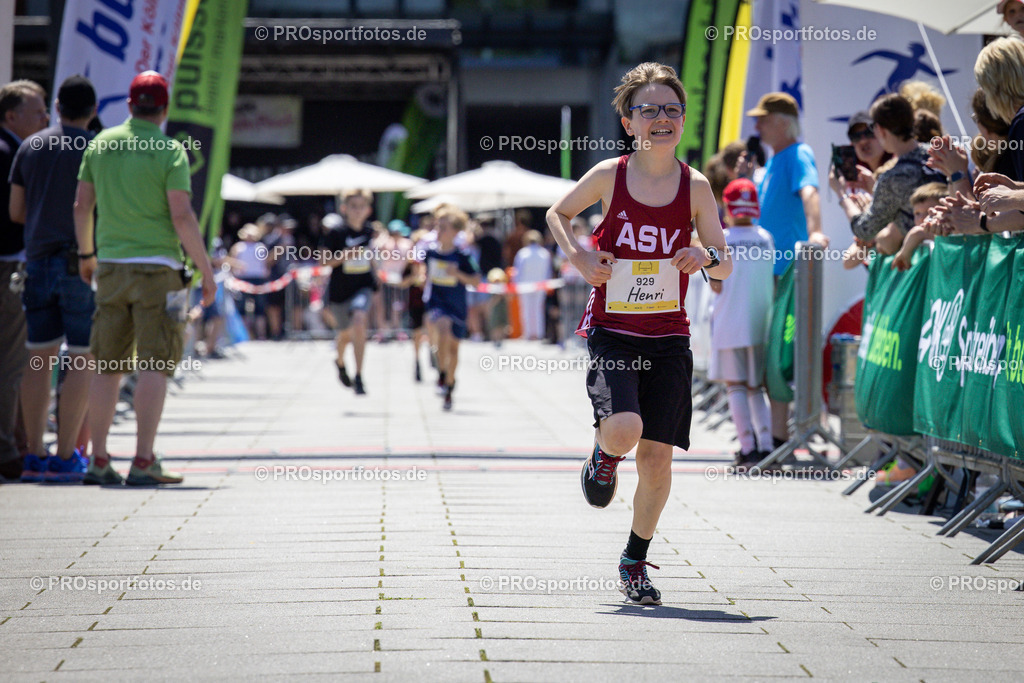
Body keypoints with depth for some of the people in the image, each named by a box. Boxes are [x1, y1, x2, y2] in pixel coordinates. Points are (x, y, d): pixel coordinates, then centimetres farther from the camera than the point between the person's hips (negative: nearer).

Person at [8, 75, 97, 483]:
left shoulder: (30, 147, 8)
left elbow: (16, 211, 11)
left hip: (39, 261, 5)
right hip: (83, 265, -5)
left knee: (40, 360, 7)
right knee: (82, 361, -1)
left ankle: (35, 456, 5)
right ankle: (66, 457, -5)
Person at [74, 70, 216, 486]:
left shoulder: (101, 144, 6)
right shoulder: (169, 152, -8)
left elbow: (82, 206, 11)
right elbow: (182, 217, -14)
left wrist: (86, 254, 26)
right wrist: (207, 271, -7)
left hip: (110, 267, 5)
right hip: (156, 266, -5)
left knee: (108, 366, 9)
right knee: (155, 365, -4)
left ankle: (99, 458, 9)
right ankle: (143, 460, -10)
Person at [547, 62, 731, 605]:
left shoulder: (694, 186, 0)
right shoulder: (610, 176, -3)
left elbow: (726, 267, 5)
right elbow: (557, 214, 14)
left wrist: (706, 256, -18)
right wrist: (580, 259, -4)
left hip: (668, 340, 2)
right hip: (611, 332, -2)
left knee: (657, 459, 1)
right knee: (625, 429, -26)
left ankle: (635, 560, 20)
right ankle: (604, 454, 12)